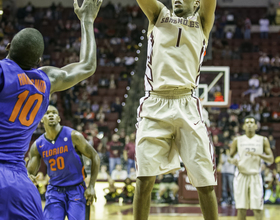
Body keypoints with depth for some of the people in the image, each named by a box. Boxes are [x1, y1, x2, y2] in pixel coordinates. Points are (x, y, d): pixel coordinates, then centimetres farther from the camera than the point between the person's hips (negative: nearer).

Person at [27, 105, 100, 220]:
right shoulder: (38, 145, -3)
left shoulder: (73, 136, -12)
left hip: (76, 189, -3)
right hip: (54, 190, 3)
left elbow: (94, 157, -5)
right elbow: (30, 172, 1)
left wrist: (91, 186, -10)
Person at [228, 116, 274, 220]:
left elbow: (271, 159, 1)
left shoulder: (263, 140, 4)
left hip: (255, 176, -1)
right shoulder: (238, 140, 6)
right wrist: (232, 160, -12)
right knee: (241, 208, -1)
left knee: (257, 209, -6)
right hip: (242, 175, 1)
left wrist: (259, 155, -18)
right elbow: (230, 156, 12)